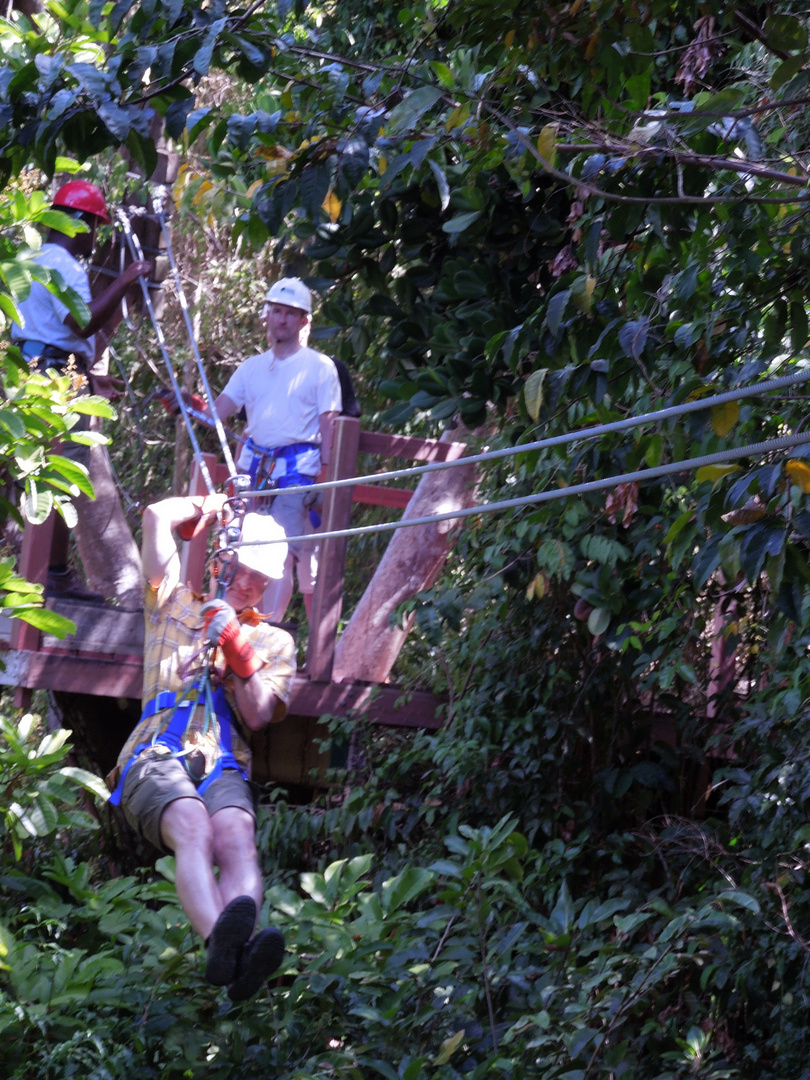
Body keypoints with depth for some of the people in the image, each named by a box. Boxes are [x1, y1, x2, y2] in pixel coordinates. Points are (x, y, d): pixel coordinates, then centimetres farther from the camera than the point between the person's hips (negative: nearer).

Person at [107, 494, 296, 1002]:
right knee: (194, 830, -36)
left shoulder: (275, 642, 26)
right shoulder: (176, 605, 25)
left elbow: (258, 717, 11)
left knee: (237, 840, -34)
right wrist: (214, 505, 31)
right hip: (156, 758, -2)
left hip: (224, 766, 2)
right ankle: (222, 941, -64)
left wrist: (238, 651, 1)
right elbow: (157, 516, 17)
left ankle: (238, 942, -64)